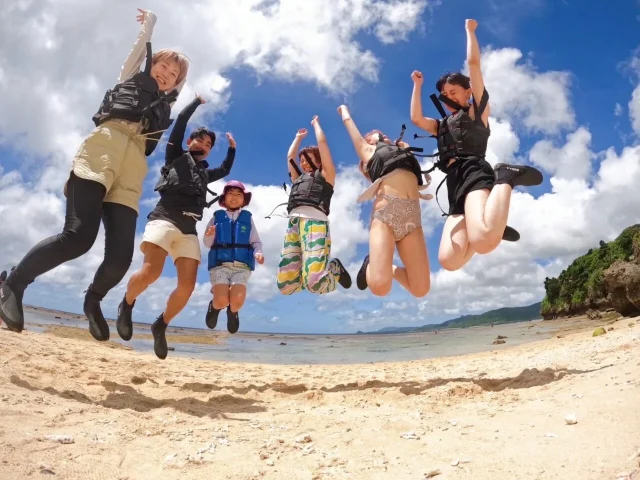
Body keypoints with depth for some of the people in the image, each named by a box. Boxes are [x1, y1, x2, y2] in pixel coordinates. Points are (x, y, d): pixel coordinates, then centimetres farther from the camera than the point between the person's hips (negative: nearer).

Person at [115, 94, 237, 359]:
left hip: (188, 228, 5)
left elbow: (225, 169, 52)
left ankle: (161, 325, 9)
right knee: (151, 270, -27)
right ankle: (126, 304, 3)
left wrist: (232, 147, 47)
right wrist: (198, 101, 27)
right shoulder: (175, 156, 17)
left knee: (187, 285, -11)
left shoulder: (204, 172, 32)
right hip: (164, 217, -5)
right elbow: (181, 119, 14)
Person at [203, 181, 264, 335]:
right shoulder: (217, 216, 13)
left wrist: (258, 253, -13)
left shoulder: (248, 218, 15)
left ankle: (233, 311, 17)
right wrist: (209, 236, -13)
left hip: (241, 266, 0)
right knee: (222, 300, -21)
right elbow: (207, 244, 10)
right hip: (219, 264, 0)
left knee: (237, 300, -23)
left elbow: (256, 241, 9)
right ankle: (214, 306, 19)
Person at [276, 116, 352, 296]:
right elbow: (290, 156, 42)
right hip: (293, 224, 6)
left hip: (315, 222, -5)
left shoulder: (325, 175, 22)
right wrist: (299, 137, 56)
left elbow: (322, 143, 23)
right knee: (285, 285, -12)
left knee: (315, 284, -25)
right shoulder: (298, 178, 35)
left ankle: (335, 268, 9)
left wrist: (316, 124, 39)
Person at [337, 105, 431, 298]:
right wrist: (344, 109, 55)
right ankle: (371, 266, 14)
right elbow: (349, 123, 37)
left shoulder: (403, 151, 31)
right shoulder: (368, 150, 24)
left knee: (420, 288, -6)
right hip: (385, 211, -4)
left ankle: (390, 269, 21)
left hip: (412, 215, 4)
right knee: (380, 286, -20)